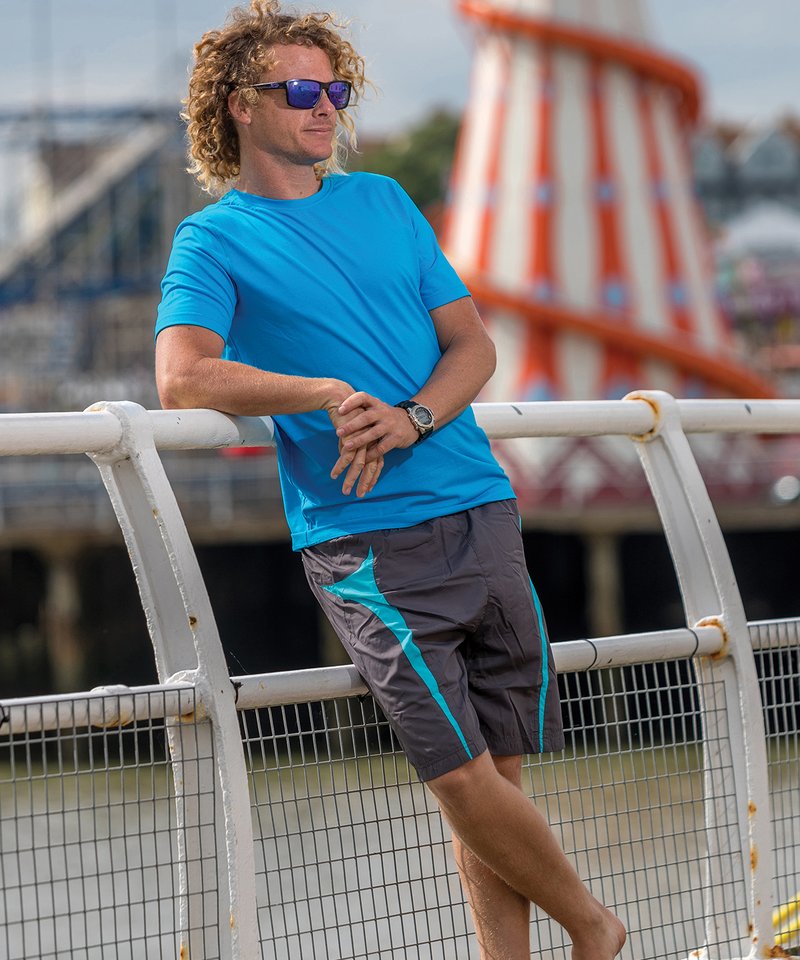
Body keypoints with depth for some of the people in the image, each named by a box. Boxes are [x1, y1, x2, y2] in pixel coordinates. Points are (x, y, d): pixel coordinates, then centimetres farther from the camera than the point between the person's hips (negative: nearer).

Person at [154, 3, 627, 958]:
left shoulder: (382, 201, 17)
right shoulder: (212, 239, 2)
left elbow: (473, 345, 12)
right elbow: (182, 378, -14)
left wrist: (411, 420, -8)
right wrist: (331, 395, -20)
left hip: (481, 512, 5)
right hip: (366, 539, -5)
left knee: (501, 769, 3)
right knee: (463, 776, -10)